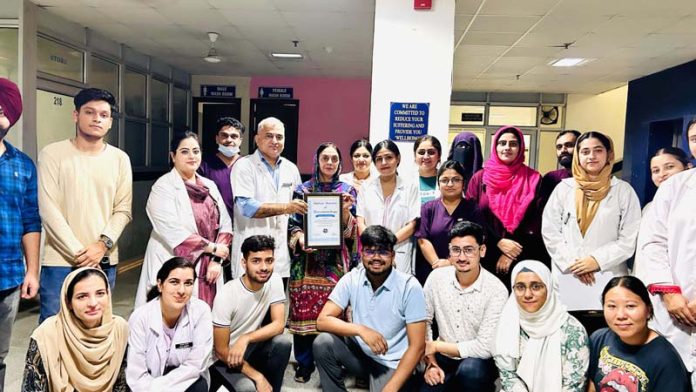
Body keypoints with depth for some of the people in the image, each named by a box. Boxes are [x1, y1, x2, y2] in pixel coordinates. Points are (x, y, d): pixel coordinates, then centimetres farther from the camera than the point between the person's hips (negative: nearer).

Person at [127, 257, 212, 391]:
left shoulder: (201, 311, -17)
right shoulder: (140, 317, -18)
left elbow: (196, 365, -16)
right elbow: (136, 375, -16)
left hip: (188, 380, 1)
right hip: (150, 380, 0)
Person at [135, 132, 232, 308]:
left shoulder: (210, 186, 12)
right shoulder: (164, 187, -5)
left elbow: (224, 224, 7)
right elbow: (174, 232, -15)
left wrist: (216, 260, -6)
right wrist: (212, 247, -10)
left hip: (209, 269, 5)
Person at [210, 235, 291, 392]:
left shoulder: (275, 281, -12)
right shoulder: (226, 295, -25)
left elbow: (279, 324, -14)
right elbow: (221, 351, -19)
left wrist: (245, 338, -29)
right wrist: (257, 376, -22)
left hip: (250, 347, 5)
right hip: (224, 358, -5)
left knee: (283, 342, -23)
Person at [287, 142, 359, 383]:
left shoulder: (348, 190, 6)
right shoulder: (303, 190, 6)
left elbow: (351, 230, 1)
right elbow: (293, 224, 5)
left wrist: (346, 210, -17)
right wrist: (300, 238, -15)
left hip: (336, 261, 0)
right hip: (307, 260, 0)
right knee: (304, 312, 2)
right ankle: (304, 363, 17)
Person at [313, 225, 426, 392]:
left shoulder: (409, 286, -17)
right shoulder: (351, 279, -7)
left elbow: (417, 346, -15)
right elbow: (322, 320, -12)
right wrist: (361, 330, -28)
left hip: (391, 364, -3)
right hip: (359, 352, 3)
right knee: (323, 343, -21)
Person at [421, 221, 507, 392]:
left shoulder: (496, 290, -18)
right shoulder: (436, 277, -8)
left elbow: (485, 347, -20)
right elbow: (423, 321, 3)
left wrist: (436, 346, -15)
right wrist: (430, 362, -7)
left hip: (479, 361, -2)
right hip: (443, 359, 3)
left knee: (470, 370, -34)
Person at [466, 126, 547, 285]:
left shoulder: (533, 179, 3)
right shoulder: (480, 178, 4)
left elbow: (537, 222, -1)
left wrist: (511, 255, -8)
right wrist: (498, 242, -10)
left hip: (521, 259, 0)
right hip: (485, 256, 1)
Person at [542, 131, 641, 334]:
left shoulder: (623, 190, 4)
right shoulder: (564, 188, 8)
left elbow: (630, 238, -1)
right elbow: (549, 231, 4)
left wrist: (598, 260, -10)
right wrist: (572, 263, -6)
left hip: (607, 281, -1)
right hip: (567, 280, 1)